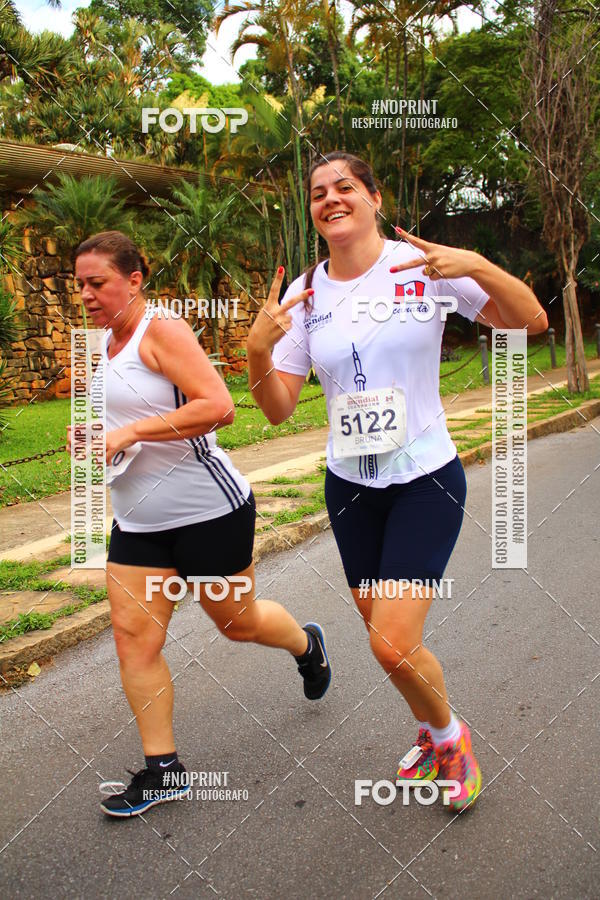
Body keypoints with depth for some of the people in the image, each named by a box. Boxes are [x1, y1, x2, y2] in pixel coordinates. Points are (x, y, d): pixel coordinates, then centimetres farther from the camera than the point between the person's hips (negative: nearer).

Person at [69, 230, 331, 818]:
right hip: (137, 522, 8)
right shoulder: (104, 342, 11)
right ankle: (162, 769, 13)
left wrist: (127, 433, -26)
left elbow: (217, 407, -27)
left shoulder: (163, 332, -15)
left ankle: (306, 644, 44)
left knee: (237, 623, 11)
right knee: (133, 636, 0)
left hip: (208, 511, -7)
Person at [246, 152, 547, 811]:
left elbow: (532, 321, -7)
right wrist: (258, 349, -19)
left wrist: (477, 267, -24)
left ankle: (449, 733, 20)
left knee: (393, 644, -12)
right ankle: (430, 734, 43)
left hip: (426, 479, -4)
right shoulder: (302, 294, 1)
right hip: (348, 486, 4)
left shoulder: (424, 264, -7)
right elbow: (278, 409, 0)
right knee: (385, 636, 13)